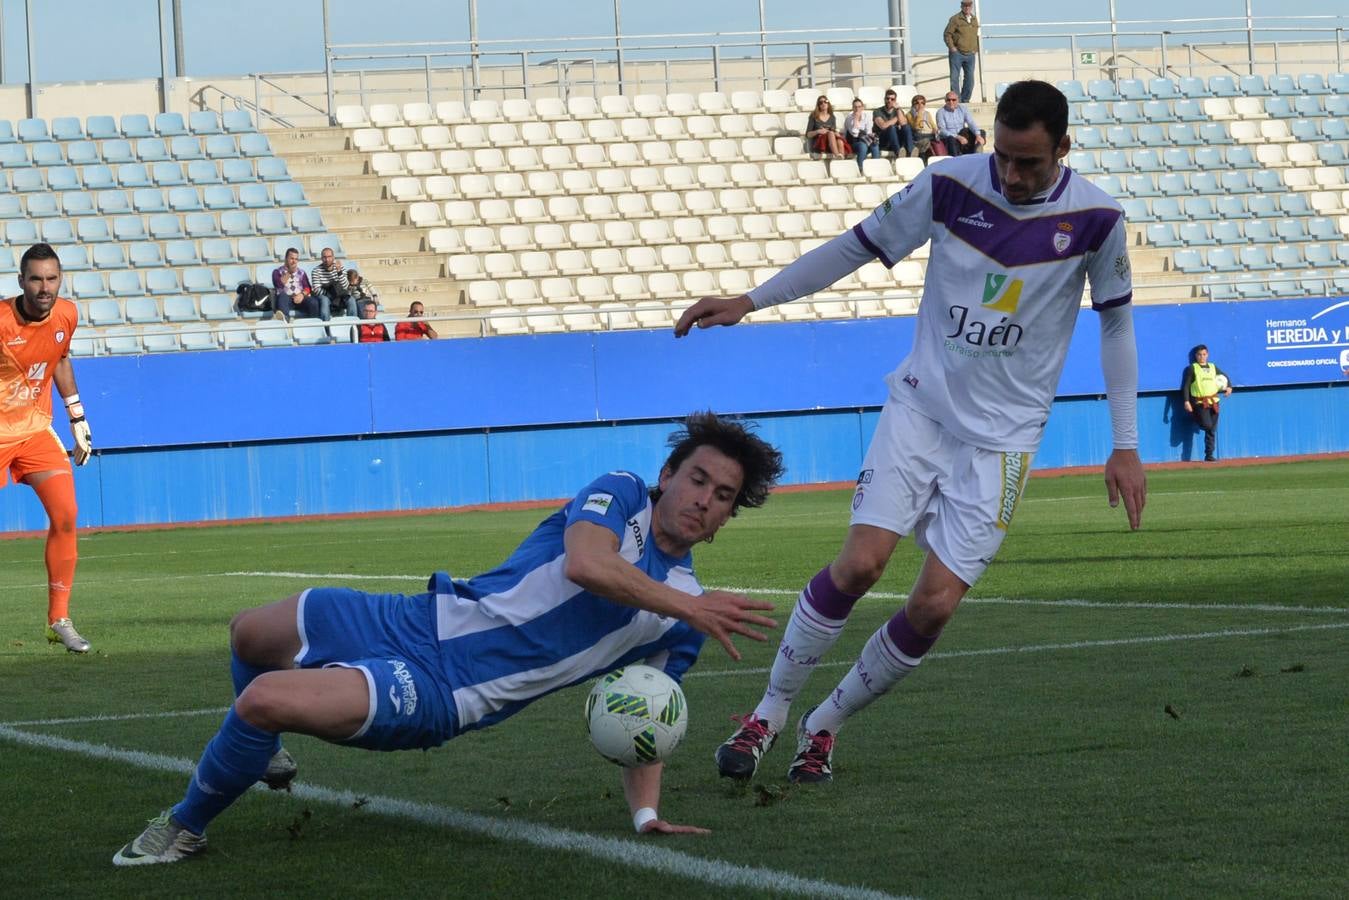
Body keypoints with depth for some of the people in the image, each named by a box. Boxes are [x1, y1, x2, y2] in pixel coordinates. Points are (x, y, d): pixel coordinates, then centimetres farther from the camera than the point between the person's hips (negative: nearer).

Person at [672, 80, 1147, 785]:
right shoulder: (951, 185, -7)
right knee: (860, 562, -18)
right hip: (920, 408, 0)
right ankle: (769, 713, -1)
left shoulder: (1095, 217, -8)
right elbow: (857, 246, 4)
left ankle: (825, 725, 11)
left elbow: (1115, 323, 5)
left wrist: (1125, 446, 3)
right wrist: (750, 301, 2)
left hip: (1001, 436, 0)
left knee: (935, 605, -10)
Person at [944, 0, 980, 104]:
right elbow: (947, 34, -5)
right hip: (957, 53, -5)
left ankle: (965, 100, 16)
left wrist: (976, 49, 12)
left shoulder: (974, 19, 12)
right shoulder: (955, 19, -5)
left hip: (970, 54, 5)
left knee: (970, 79, 7)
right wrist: (952, 47, -12)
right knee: (955, 78, -6)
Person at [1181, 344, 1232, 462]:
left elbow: (1224, 376, 27)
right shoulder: (1191, 368, 1)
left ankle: (1209, 455, 6)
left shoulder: (1213, 367, 16)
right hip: (1200, 403, -5)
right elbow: (1185, 386, -3)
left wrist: (1229, 387, 7)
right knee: (1207, 425, -19)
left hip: (1213, 402, 5)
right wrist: (1186, 401, -14)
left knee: (1212, 430, 2)